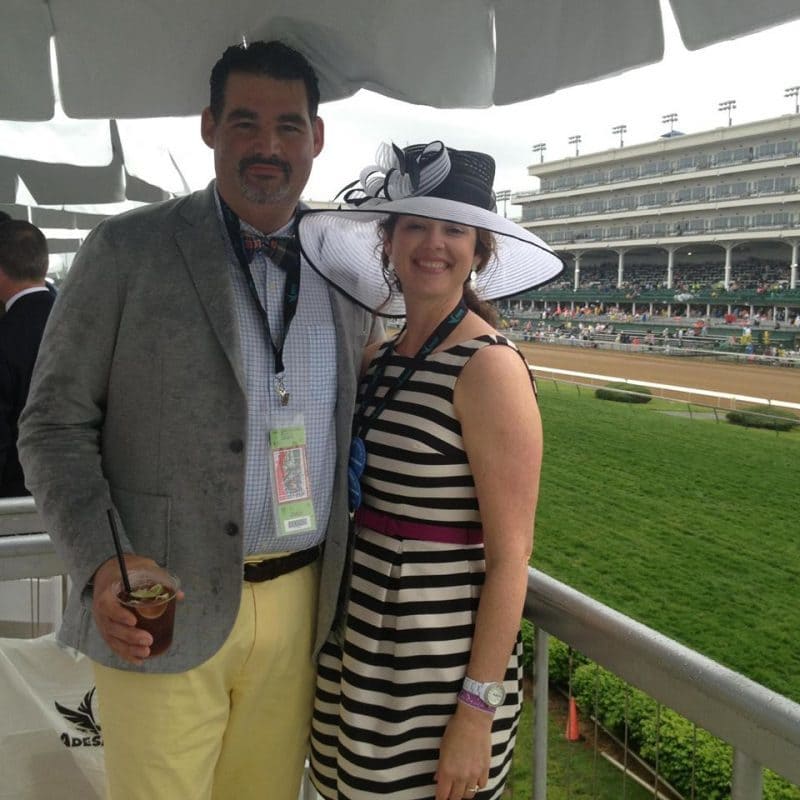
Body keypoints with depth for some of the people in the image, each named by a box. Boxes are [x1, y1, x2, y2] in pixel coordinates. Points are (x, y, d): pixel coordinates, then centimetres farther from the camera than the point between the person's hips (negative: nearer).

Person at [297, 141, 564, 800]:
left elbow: (510, 554, -17)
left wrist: (478, 712, -16)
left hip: (442, 664, -7)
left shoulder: (489, 366, -16)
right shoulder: (378, 359, 6)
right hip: (363, 644, 7)